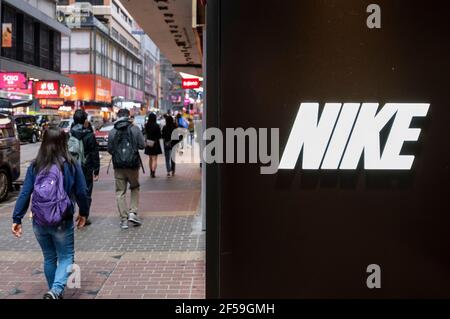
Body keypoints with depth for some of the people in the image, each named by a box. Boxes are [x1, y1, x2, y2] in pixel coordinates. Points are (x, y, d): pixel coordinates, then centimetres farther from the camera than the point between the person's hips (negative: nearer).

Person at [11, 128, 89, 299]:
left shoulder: (35, 166, -2)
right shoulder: (71, 165, -8)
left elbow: (24, 193, -6)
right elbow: (81, 192, -3)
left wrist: (17, 219, -1)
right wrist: (83, 213, 12)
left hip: (39, 222, 3)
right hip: (63, 222, -3)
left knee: (49, 258, 21)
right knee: (66, 257, 9)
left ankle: (54, 292, 33)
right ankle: (56, 290, -14)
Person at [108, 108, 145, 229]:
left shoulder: (112, 132, 0)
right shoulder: (135, 129, -4)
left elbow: (109, 149, 2)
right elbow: (142, 145, -5)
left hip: (118, 166, 1)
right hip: (132, 164, -1)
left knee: (120, 192, 6)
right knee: (135, 188, 18)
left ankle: (124, 219, 5)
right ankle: (133, 212, 4)